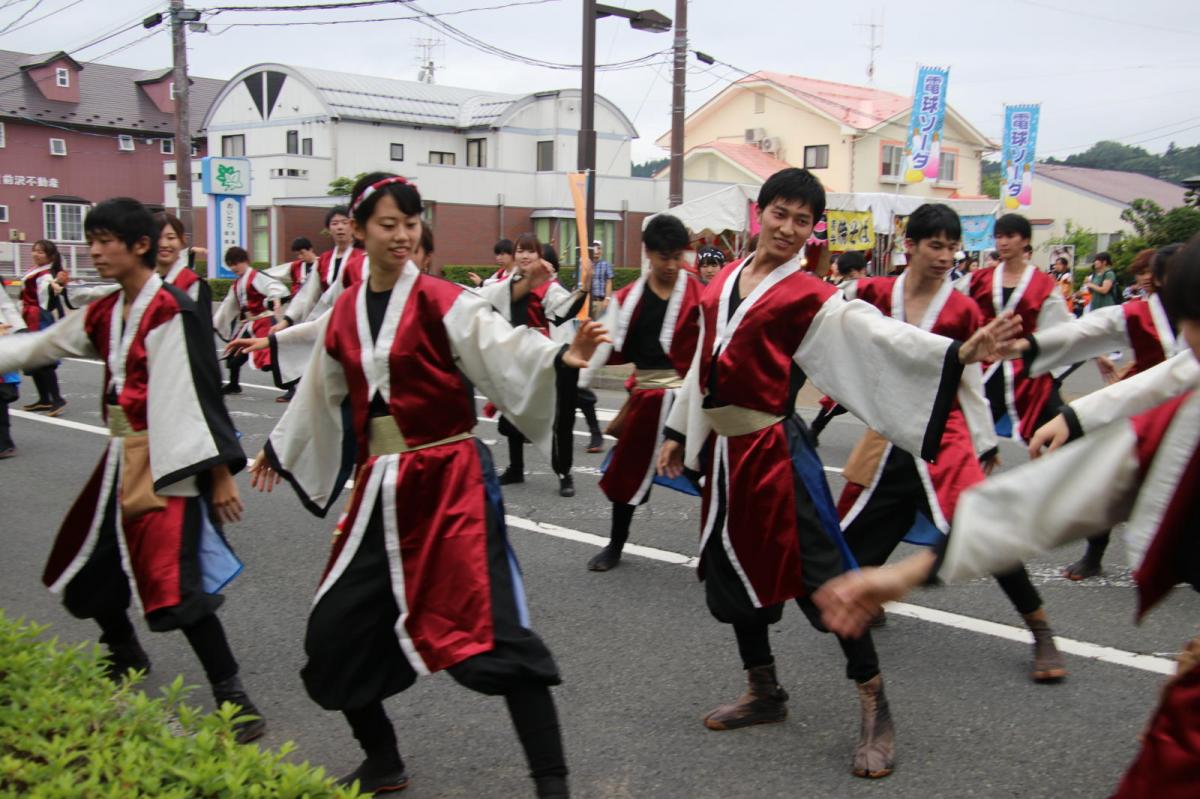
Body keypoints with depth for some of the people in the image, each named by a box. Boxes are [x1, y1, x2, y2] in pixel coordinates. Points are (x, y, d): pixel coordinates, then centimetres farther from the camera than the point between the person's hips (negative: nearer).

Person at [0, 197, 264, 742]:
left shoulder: (170, 312, -16)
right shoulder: (105, 313, 9)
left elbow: (197, 397, -18)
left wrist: (220, 473, -18)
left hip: (165, 464, -9)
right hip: (121, 460, 9)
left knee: (173, 583, -15)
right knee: (86, 568, 21)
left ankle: (232, 697, -5)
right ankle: (124, 656, 47)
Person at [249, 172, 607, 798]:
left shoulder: (443, 302, -7)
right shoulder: (344, 314, 9)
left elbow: (508, 355, -20)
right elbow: (322, 394, 25)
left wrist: (562, 359, -39)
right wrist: (281, 451, 37)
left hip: (451, 480, -5)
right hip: (380, 489, 6)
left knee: (489, 625, -11)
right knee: (337, 630, 9)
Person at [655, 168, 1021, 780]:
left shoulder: (807, 295, -7)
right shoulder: (724, 282, 10)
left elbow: (878, 335, -19)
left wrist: (959, 353, -32)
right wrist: (679, 432, 20)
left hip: (775, 449, -6)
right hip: (724, 450, 7)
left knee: (819, 574, -7)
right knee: (733, 569, 15)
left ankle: (874, 710, 8)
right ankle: (763, 694, 33)